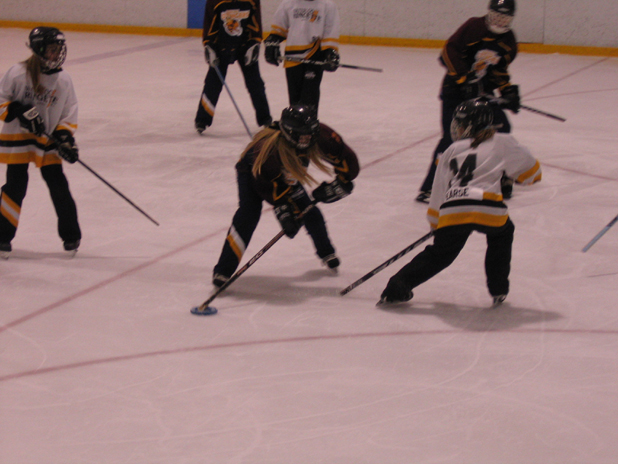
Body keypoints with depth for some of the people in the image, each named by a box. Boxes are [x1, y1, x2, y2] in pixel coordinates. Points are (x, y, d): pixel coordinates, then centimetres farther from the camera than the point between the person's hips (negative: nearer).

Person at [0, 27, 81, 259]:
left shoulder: (63, 79, 0)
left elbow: (69, 114, 6)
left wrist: (65, 137, -7)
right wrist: (19, 111, -21)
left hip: (47, 139, 3)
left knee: (58, 185, 0)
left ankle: (70, 235, 13)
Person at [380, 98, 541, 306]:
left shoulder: (451, 151, 24)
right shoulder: (501, 143, 17)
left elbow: (439, 193, 25)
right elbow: (531, 171, 23)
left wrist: (436, 222, 36)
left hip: (452, 213, 2)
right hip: (488, 209, -2)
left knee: (438, 254, 19)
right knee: (502, 233, 30)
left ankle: (398, 285, 7)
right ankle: (498, 290, 23)